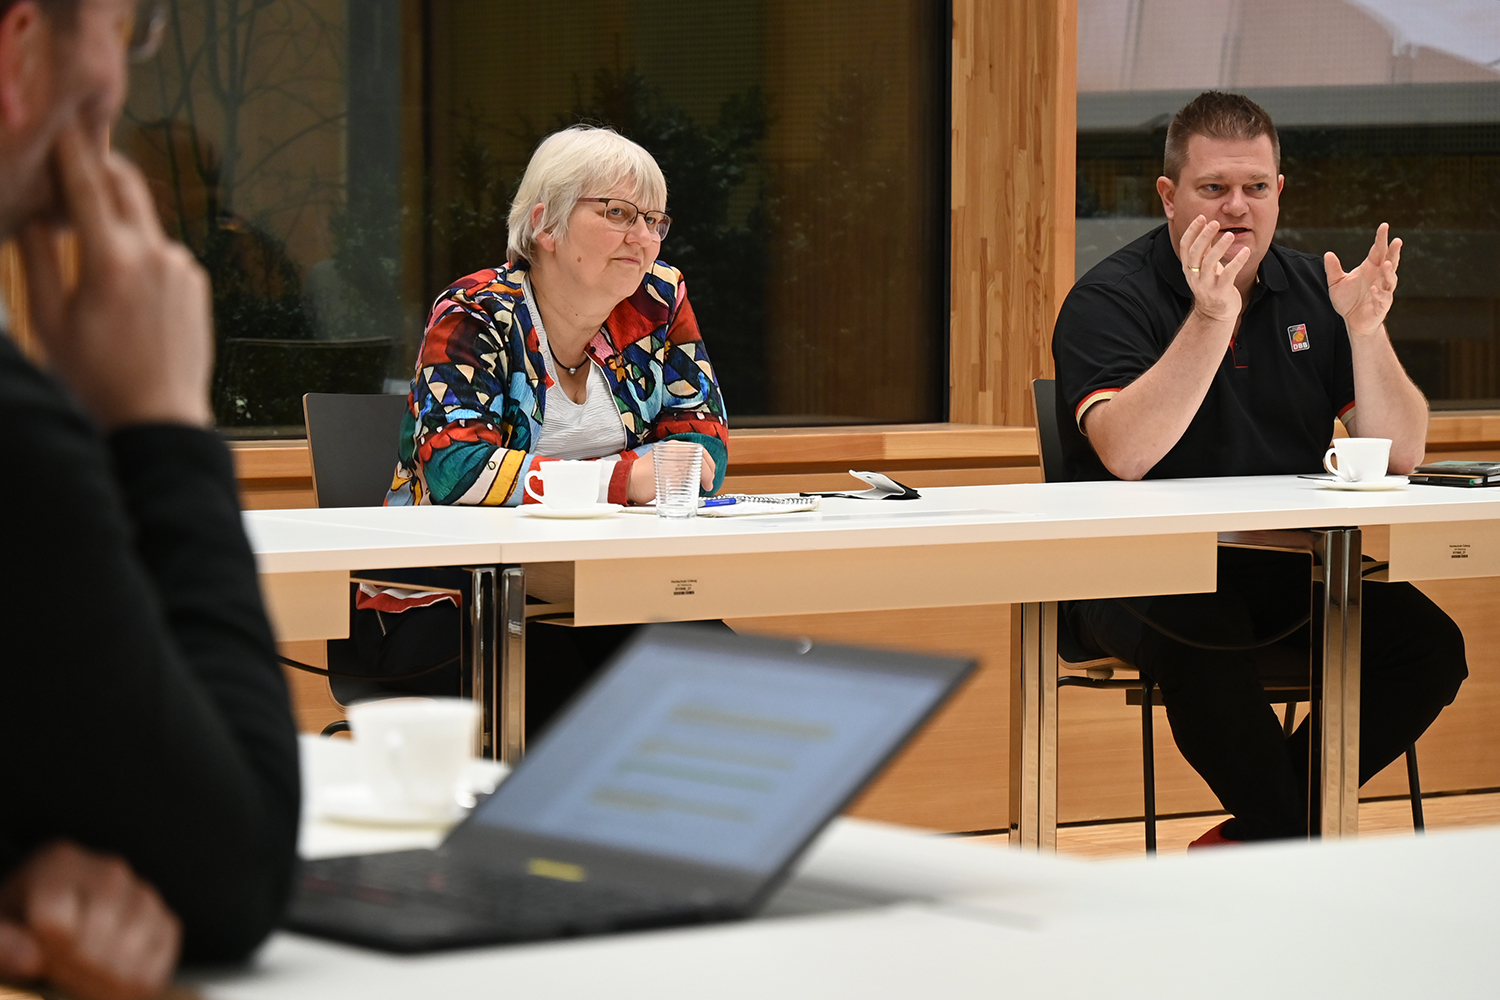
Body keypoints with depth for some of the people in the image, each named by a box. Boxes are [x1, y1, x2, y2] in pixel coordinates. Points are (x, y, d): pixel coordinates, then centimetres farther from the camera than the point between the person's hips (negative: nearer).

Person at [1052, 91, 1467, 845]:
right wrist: (1210, 321, -31)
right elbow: (1127, 455, -23)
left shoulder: (1312, 294, 10)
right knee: (1212, 645, -37)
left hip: (1288, 572, 5)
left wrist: (1365, 330, -13)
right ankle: (1301, 849, -13)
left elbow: (1399, 454, 3)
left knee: (1430, 646, -18)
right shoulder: (1109, 300, -5)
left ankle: (1259, 833, -3)